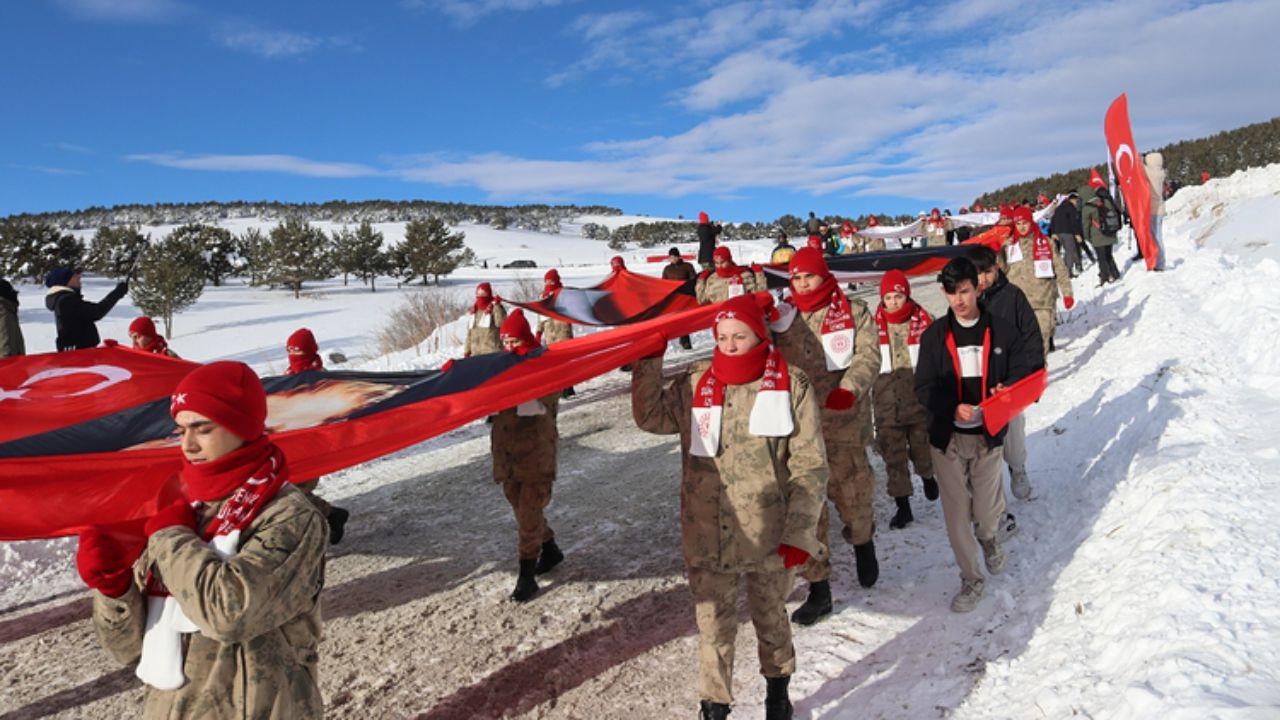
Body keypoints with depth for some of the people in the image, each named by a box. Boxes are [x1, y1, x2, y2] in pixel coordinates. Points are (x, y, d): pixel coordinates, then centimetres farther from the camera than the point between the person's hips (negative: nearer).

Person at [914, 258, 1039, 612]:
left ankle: (989, 538, 46)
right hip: (947, 437, 0)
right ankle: (971, 579, 22)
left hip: (988, 435, 0)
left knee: (988, 509, 9)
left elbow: (1025, 362, 5)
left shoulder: (1000, 329, -2)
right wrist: (953, 407, -21)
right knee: (956, 511, 3)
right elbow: (924, 387, -4)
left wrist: (1008, 387, -15)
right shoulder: (934, 335, -2)